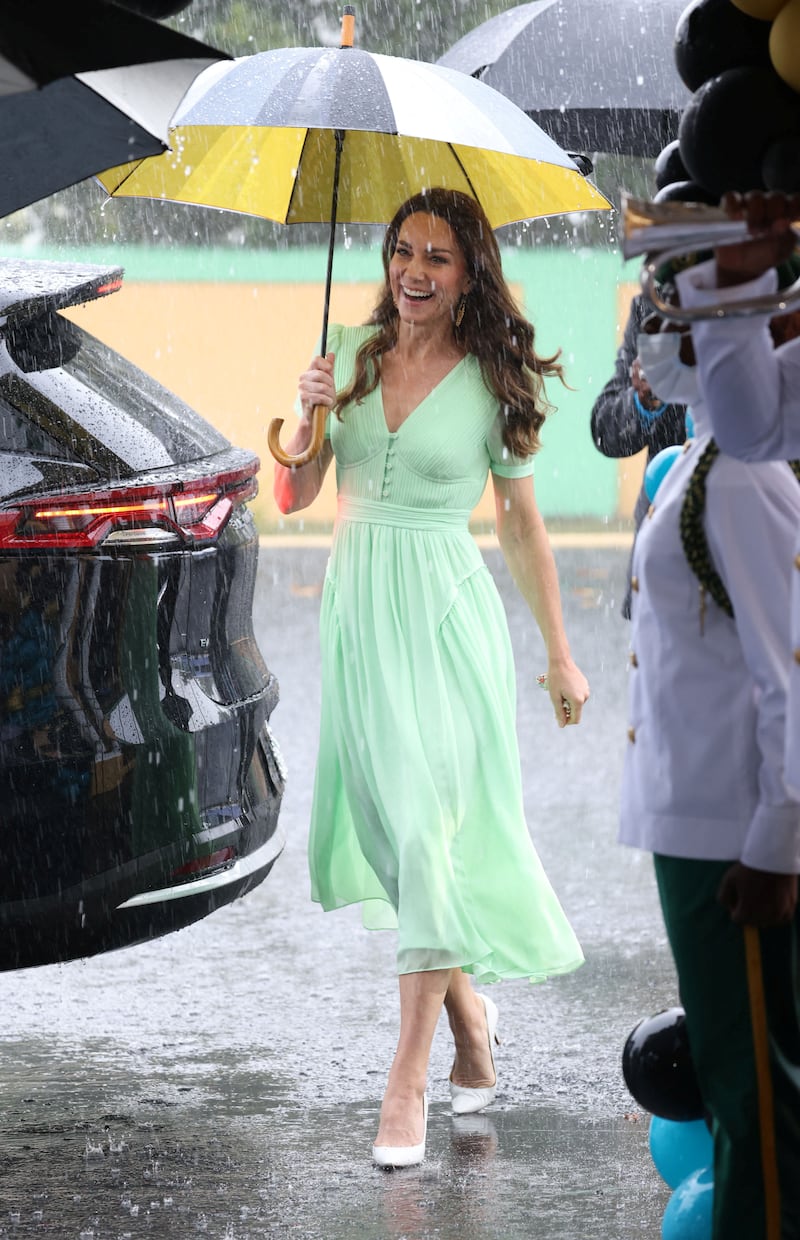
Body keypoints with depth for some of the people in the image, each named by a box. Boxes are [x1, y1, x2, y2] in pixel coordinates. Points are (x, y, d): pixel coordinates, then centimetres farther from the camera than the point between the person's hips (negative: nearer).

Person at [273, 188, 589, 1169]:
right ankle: (466, 1006, 31)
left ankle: (406, 1082, -12)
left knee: (432, 828, -11)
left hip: (444, 617, -4)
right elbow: (293, 496, 6)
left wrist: (561, 657, 8)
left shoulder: (494, 385, -4)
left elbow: (523, 527, 4)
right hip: (355, 610, 5)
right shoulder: (348, 353, 5)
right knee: (387, 821, 9)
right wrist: (309, 417, -14)